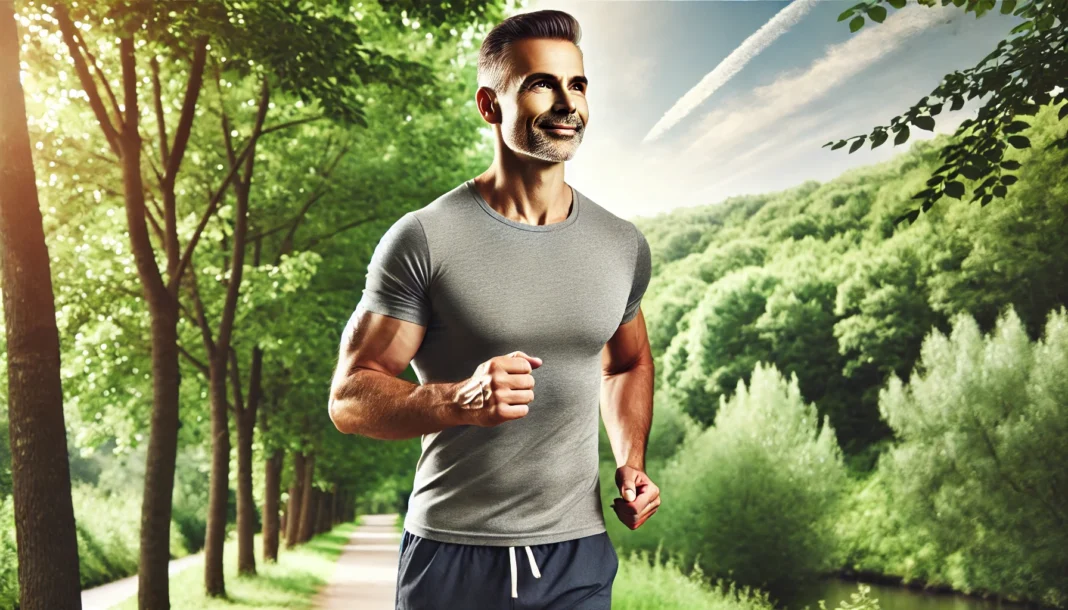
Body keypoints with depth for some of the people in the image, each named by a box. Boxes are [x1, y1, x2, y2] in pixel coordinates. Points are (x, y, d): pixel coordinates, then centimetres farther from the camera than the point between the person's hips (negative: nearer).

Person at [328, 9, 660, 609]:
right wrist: (462, 400, -27)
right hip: (451, 557, -3)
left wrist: (632, 462, 5)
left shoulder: (625, 246, 4)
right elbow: (350, 398, -10)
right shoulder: (423, 239, -10)